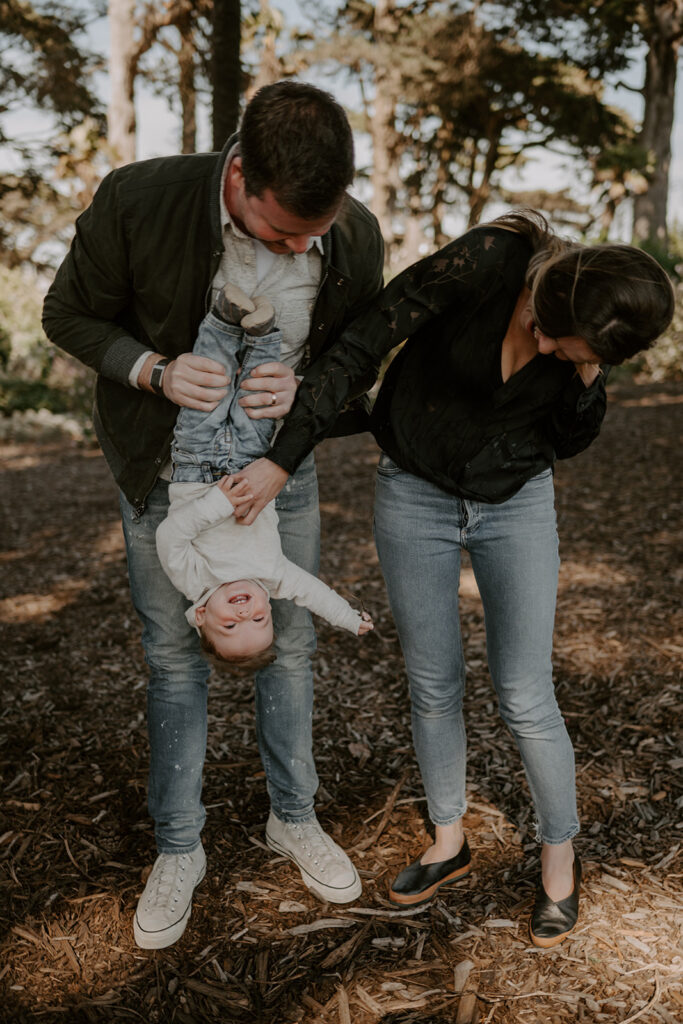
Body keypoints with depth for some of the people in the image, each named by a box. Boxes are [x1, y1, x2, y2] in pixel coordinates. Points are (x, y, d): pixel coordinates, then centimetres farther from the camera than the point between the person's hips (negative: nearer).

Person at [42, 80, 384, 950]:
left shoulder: (354, 237, -18)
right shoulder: (136, 202, -26)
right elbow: (70, 315, -11)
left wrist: (304, 390, -27)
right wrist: (153, 371, -29)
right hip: (165, 470, -2)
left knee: (289, 646, 12)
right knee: (175, 659, 8)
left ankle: (293, 819, 35)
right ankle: (177, 850, 27)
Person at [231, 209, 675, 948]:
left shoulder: (587, 335, -15)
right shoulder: (480, 263, -26)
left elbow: (567, 442, -2)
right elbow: (355, 347, -21)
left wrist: (585, 380, -22)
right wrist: (282, 460, -22)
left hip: (516, 502, 1)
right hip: (414, 494, -1)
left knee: (524, 699, -1)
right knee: (433, 686, 9)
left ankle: (560, 860, 24)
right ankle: (449, 844, 32)